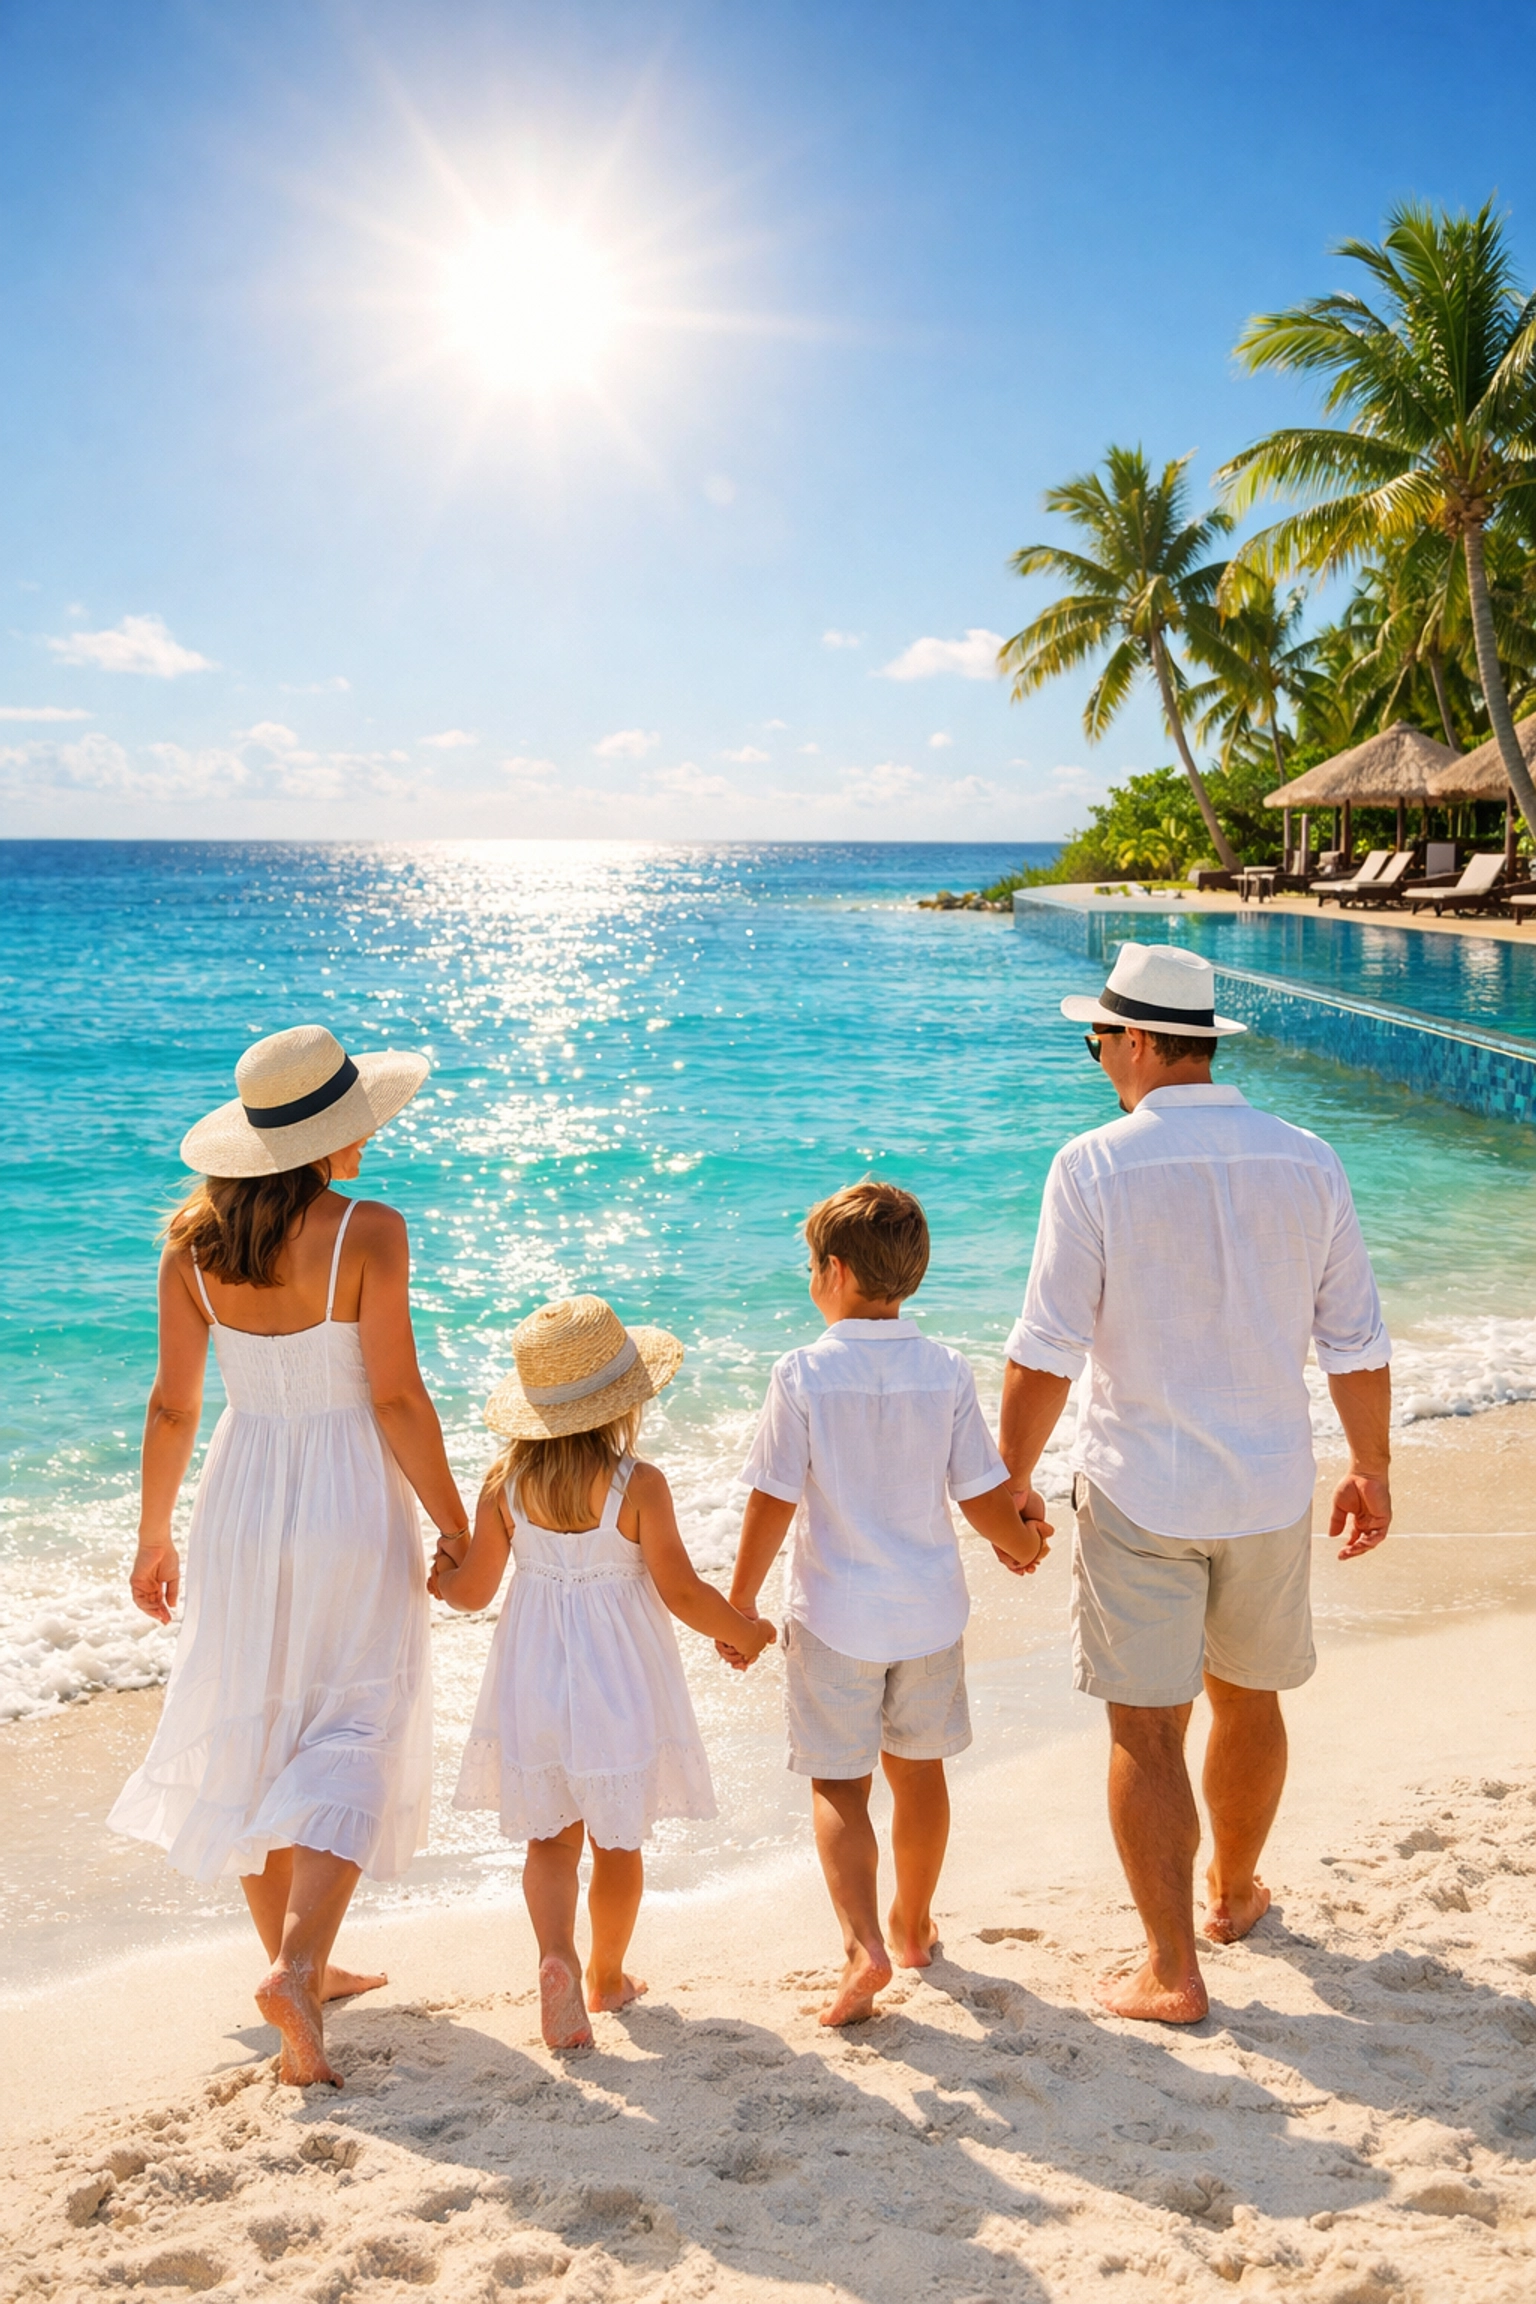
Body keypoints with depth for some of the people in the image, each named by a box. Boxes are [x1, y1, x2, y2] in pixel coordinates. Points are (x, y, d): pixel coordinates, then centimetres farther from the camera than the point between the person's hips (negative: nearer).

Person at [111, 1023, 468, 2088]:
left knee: (253, 1734, 17)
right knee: (351, 1736, 5)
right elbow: (397, 1400, -15)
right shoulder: (367, 1231, -15)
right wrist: (457, 1530, -6)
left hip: (243, 1499, 5)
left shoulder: (193, 1238, -3)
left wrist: (155, 1536, 14)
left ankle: (299, 1964, 28)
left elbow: (174, 1404, 2)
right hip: (351, 1498, -4)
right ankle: (297, 1968, -10)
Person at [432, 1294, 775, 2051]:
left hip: (533, 1680, 2)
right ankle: (607, 1976, 30)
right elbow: (683, 1593, -14)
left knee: (550, 1836, 13)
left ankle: (556, 1956, -9)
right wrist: (746, 1633, 4)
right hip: (619, 1683, -2)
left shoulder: (506, 1482, -9)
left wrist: (441, 1577, 22)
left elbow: (473, 1589, -2)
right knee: (618, 1840, 16)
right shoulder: (638, 1485, -18)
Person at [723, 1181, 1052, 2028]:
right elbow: (985, 1500, -3)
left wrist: (740, 1602, 1)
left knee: (838, 1786, 7)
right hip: (930, 1609, 3)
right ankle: (914, 1925, 37)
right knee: (919, 1770, 20)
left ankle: (864, 1945, -9)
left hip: (835, 1616, -3)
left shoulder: (804, 1374, -15)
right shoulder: (947, 1372, -7)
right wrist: (1024, 1542, 18)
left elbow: (772, 1503, -12)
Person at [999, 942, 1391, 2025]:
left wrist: (1011, 1482, -1)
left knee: (1147, 1733, 5)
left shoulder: (1096, 1166, -14)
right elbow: (1359, 1345, 3)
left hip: (1139, 1497, -4)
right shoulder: (1308, 1162, -3)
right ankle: (1234, 1889, 43)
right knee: (1249, 1698, 23)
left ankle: (1173, 1971, 10)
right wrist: (1372, 1470, 17)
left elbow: (1046, 1355, -13)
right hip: (1270, 1490, 4)